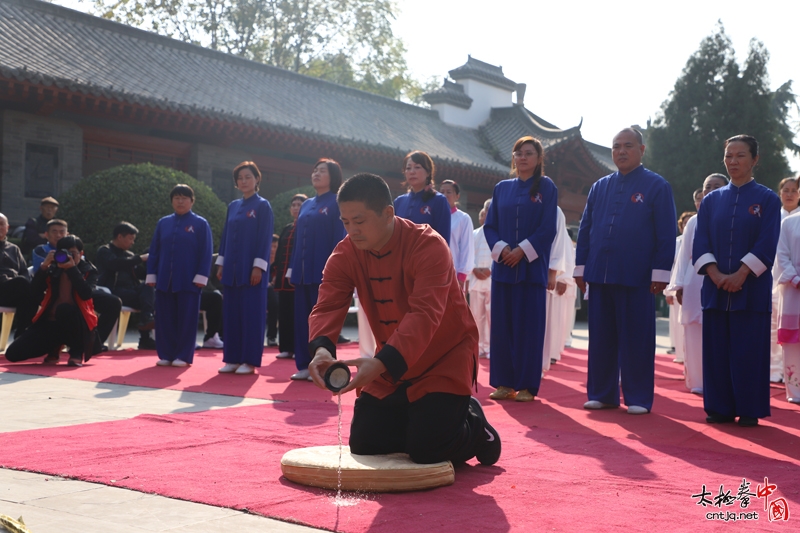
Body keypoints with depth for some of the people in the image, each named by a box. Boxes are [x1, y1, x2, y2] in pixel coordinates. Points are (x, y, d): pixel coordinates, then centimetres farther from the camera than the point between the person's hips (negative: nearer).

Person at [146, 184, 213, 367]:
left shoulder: (200, 224, 1)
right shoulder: (163, 223, 11)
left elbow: (206, 253, -3)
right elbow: (154, 251, 12)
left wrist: (201, 277, -11)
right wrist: (151, 275, 5)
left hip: (188, 281, -3)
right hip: (164, 279, 4)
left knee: (186, 319, 0)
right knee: (165, 319, 5)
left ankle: (183, 356, 6)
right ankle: (166, 355, 13)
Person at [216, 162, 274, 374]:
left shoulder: (262, 206, -3)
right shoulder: (233, 206, 14)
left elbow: (266, 238, -9)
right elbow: (225, 235, 15)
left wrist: (258, 267, -15)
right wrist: (221, 264, 10)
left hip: (251, 269, -6)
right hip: (232, 268, 6)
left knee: (251, 314, -3)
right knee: (231, 313, 7)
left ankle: (250, 361, 2)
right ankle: (233, 359, 14)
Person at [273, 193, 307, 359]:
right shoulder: (286, 229, 18)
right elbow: (279, 253, 18)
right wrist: (277, 273, 9)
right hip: (283, 277, 6)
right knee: (284, 313, 6)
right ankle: (286, 348, 11)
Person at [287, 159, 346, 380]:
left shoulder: (337, 203, -3)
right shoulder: (306, 205, 17)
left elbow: (339, 238, -10)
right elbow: (298, 238, 17)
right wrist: (292, 268, 11)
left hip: (324, 271, -7)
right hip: (303, 271, 7)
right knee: (302, 318, 7)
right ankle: (305, 365, 13)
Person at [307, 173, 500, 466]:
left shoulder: (430, 247, -26)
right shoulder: (345, 254, -8)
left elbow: (425, 316, -37)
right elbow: (327, 306, -20)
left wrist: (382, 362, -51)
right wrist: (322, 348, -43)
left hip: (445, 360, -5)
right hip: (389, 365, 6)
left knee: (426, 451, -17)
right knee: (363, 446, 1)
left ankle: (474, 425, 16)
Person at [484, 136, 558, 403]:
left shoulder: (546, 187, 2)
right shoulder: (501, 188, 12)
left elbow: (548, 228, -5)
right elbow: (489, 225, 9)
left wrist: (523, 250, -15)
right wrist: (501, 248, -9)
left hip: (532, 266, -3)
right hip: (503, 265, 4)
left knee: (529, 326, -2)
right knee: (501, 325, 3)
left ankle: (527, 385, 3)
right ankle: (504, 383, 11)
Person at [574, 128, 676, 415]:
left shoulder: (657, 186, 1)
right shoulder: (599, 187, 13)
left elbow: (666, 233, -3)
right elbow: (585, 229, 16)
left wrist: (660, 273, -9)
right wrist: (581, 267, 9)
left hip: (637, 279, -4)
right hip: (600, 275, 4)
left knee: (636, 340, 0)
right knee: (601, 338, 8)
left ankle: (638, 398, 9)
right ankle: (602, 393, 17)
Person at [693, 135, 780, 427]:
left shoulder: (767, 199, 2)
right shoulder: (711, 200, 11)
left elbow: (767, 244, -7)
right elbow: (700, 243, 3)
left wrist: (740, 275, -16)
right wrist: (716, 275, -12)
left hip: (752, 288, -3)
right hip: (715, 289, 3)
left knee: (749, 350, -2)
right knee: (716, 350, 4)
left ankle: (749, 411, 7)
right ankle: (720, 408, 12)